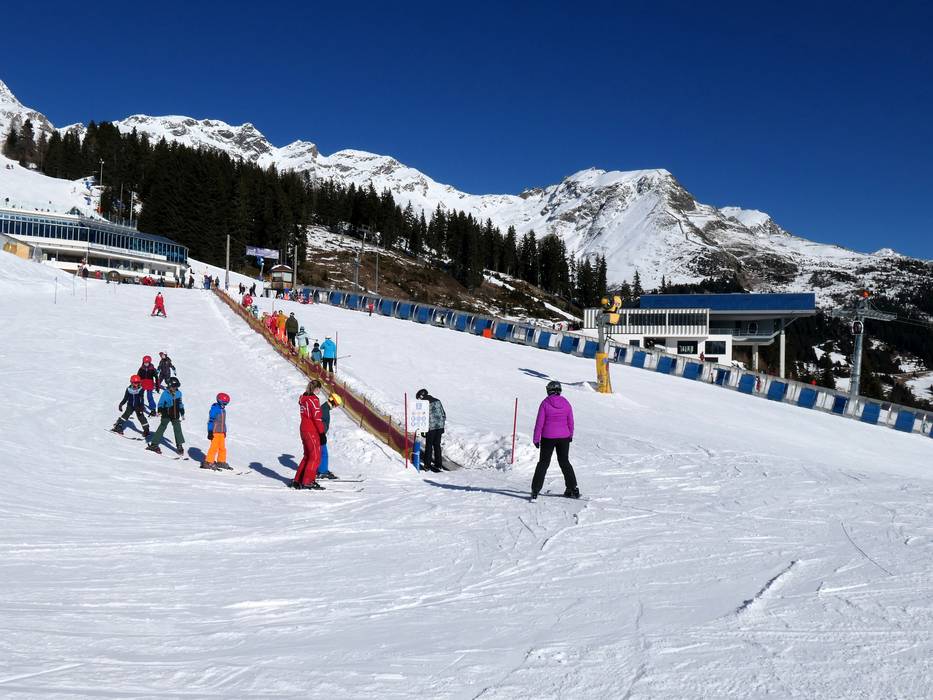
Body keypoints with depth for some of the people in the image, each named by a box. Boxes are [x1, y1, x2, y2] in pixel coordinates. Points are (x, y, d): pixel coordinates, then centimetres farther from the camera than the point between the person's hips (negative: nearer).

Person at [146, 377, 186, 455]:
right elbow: (161, 403, -2)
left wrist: (182, 414, 17)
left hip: (175, 415, 4)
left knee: (178, 429, 6)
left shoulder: (178, 393, 5)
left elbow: (180, 404, 15)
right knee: (162, 428, -4)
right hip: (166, 414, -4)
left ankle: (179, 446, 17)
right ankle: (154, 444, 2)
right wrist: (160, 411, -18)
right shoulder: (165, 393, -8)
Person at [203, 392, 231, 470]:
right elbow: (210, 420, -14)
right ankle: (208, 462, -2)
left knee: (222, 448, 10)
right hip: (215, 432, -8)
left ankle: (221, 462, 20)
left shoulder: (223, 410, 14)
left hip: (222, 432, 8)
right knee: (214, 447, -9)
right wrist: (210, 432, -16)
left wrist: (225, 431, 25)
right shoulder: (214, 408, -11)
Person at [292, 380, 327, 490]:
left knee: (308, 456, 17)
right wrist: (322, 432, -12)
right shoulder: (313, 399, -17)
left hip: (303, 429, 8)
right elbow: (317, 418, -19)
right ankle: (307, 482, 0)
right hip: (312, 431, -8)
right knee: (315, 457, 0)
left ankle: (298, 480, 18)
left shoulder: (302, 398, 9)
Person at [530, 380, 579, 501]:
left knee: (543, 463, 8)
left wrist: (536, 439, -2)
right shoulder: (566, 403, -1)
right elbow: (570, 422, 6)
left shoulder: (545, 403, -9)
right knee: (564, 462, 16)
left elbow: (539, 422, -9)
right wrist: (570, 435, 22)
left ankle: (535, 490, 3)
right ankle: (573, 489, 16)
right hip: (564, 437, 2)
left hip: (548, 437, -2)